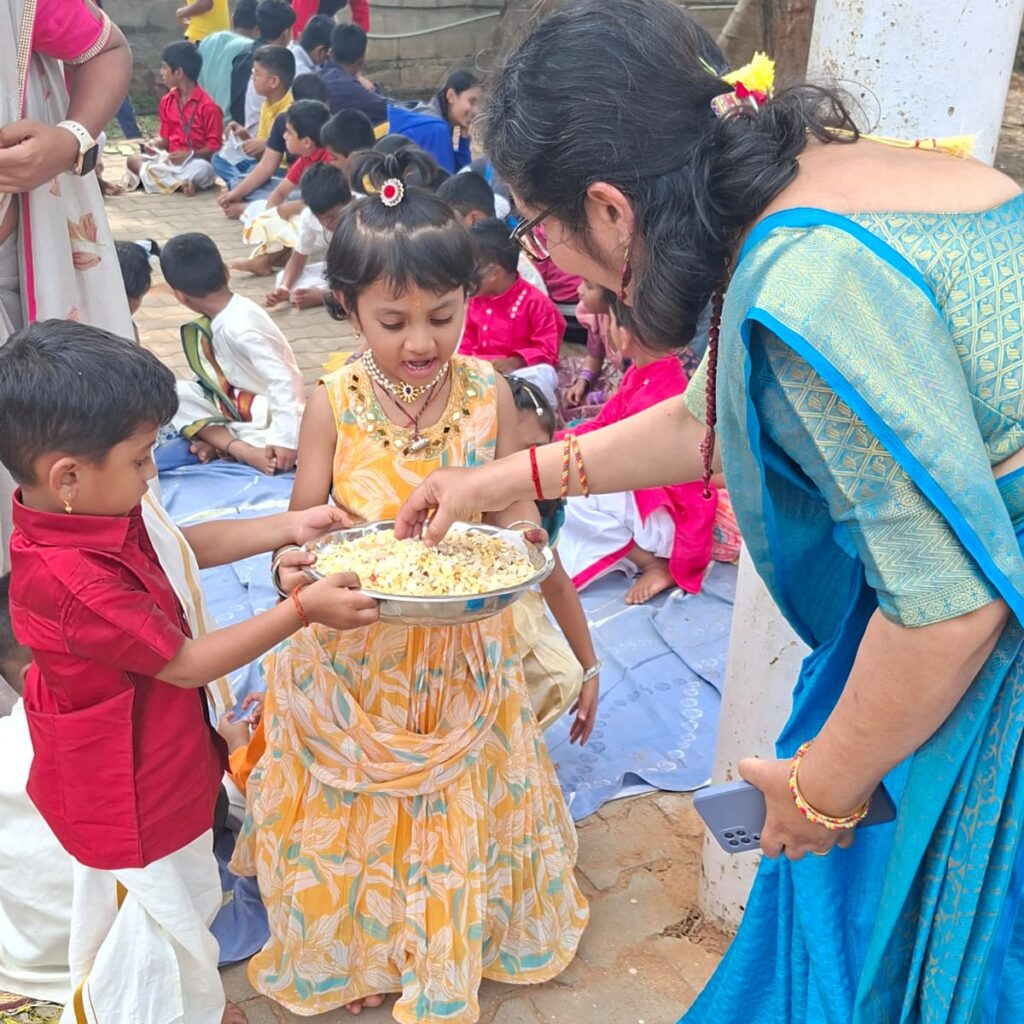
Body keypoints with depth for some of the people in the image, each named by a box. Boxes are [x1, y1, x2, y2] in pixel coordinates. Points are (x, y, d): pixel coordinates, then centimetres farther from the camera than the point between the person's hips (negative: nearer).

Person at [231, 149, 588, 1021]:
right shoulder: (334, 403, -12)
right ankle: (350, 951, 47)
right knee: (357, 814, 17)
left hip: (463, 654, 1)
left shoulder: (488, 392, -10)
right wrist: (292, 568, -27)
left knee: (461, 810, 18)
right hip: (353, 660, 0)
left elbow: (514, 506, -1)